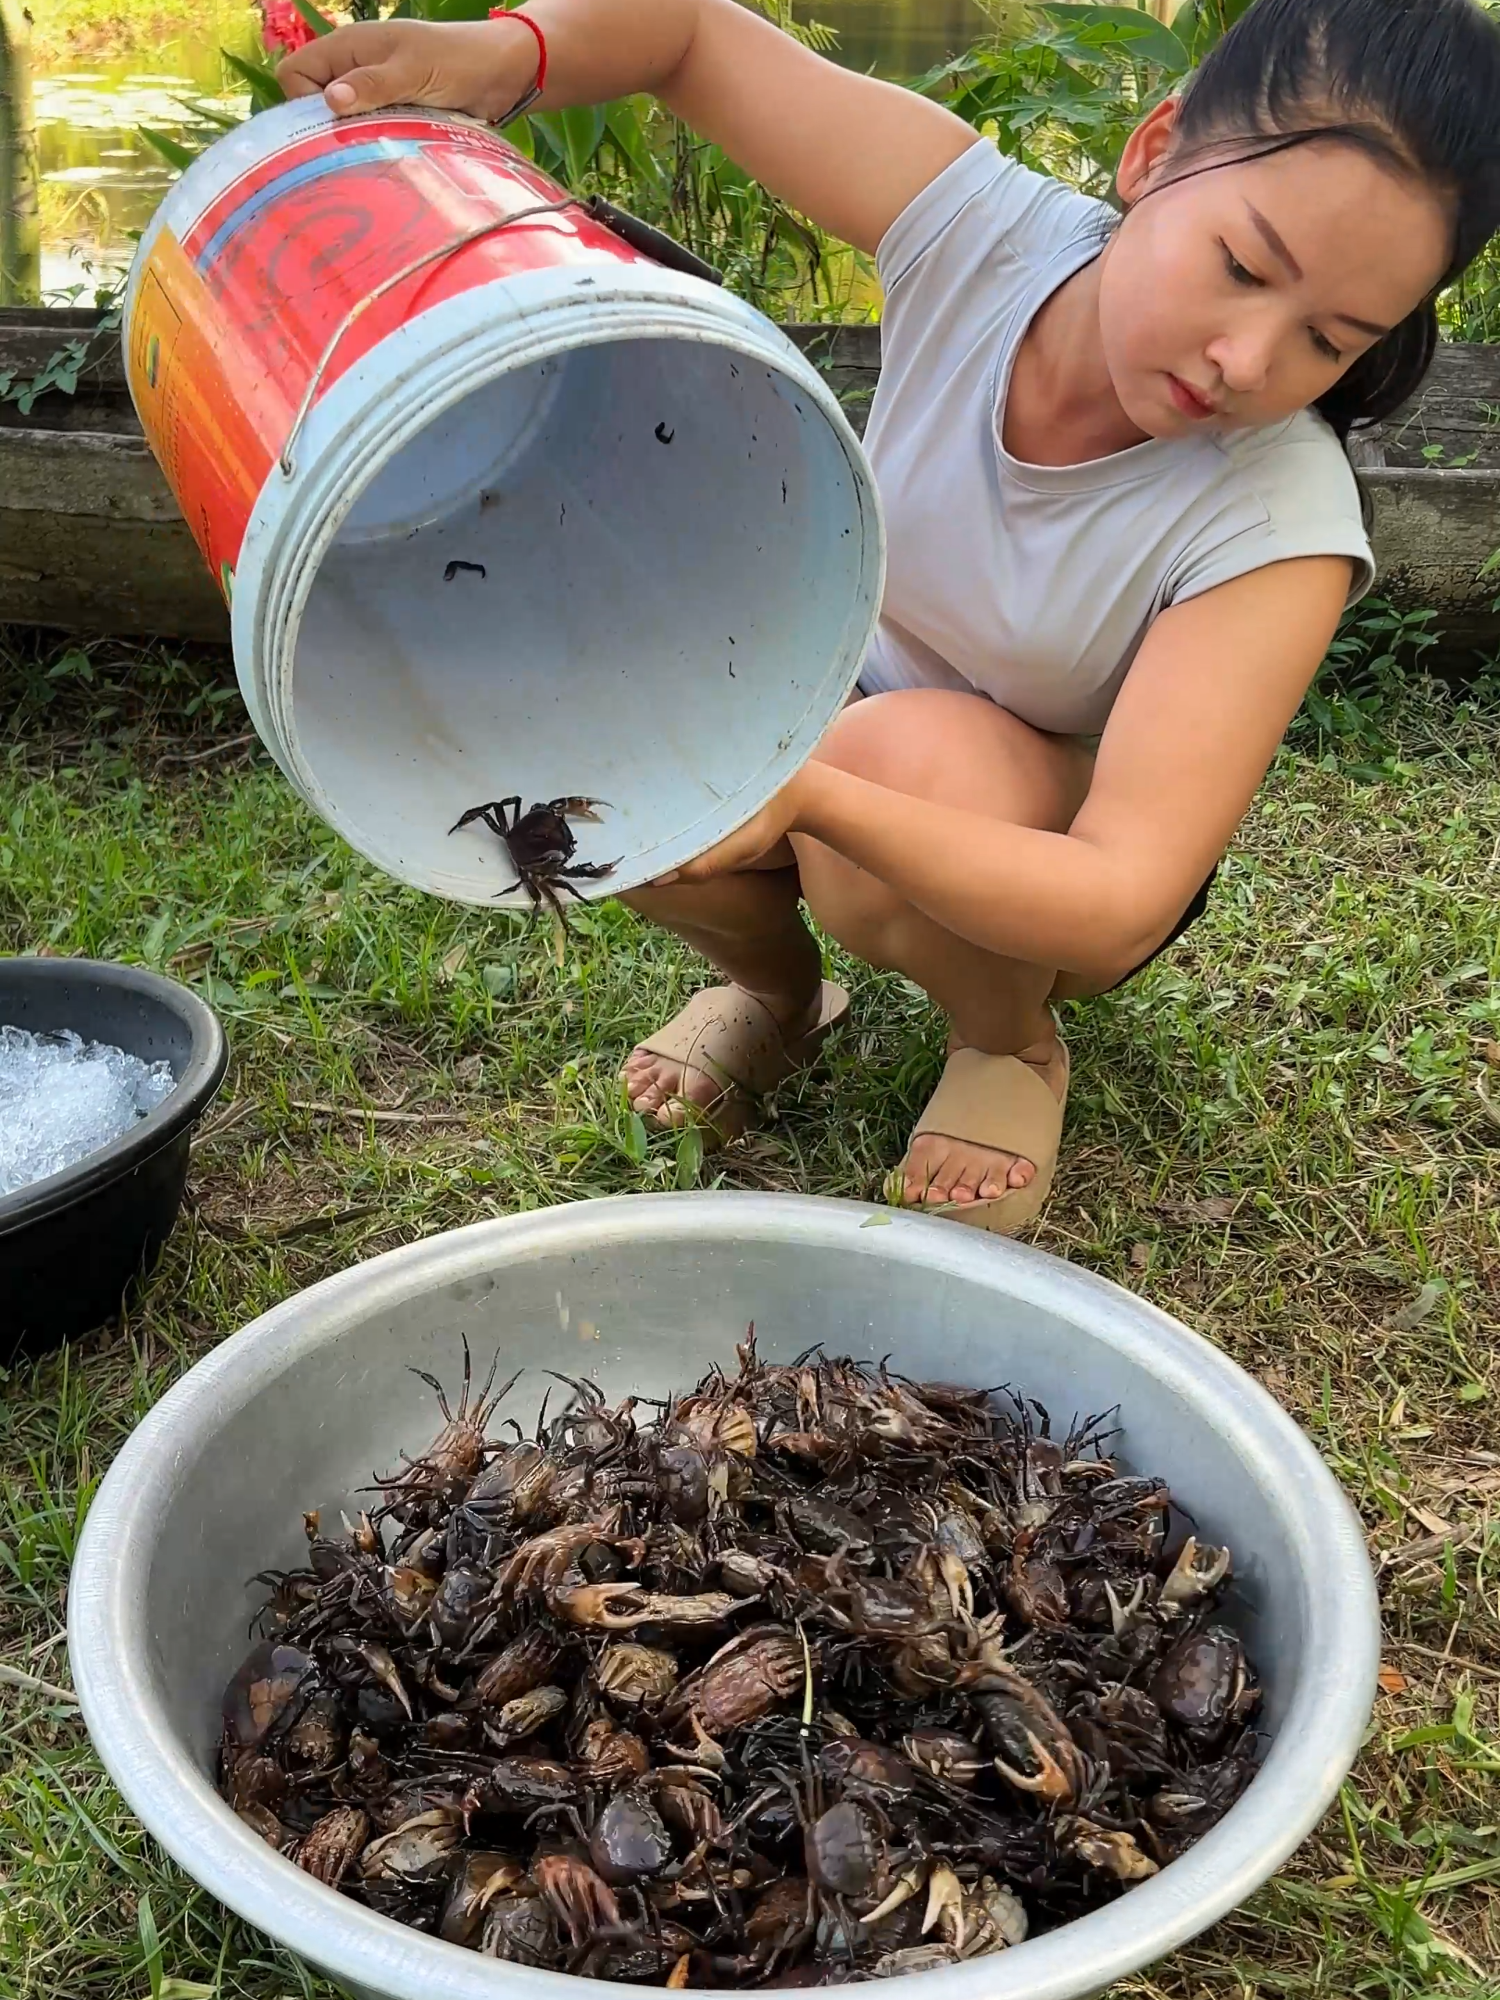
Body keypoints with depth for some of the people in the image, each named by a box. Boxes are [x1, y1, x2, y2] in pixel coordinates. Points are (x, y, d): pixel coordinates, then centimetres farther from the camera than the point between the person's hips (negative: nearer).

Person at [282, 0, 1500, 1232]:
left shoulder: (1276, 524, -32)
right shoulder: (979, 224, -24)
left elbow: (1119, 906, -37)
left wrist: (803, 794, -52)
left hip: (1045, 871, -3)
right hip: (855, 724, 3)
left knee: (909, 752, -37)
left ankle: (1014, 1045, -2)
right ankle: (777, 987, 7)